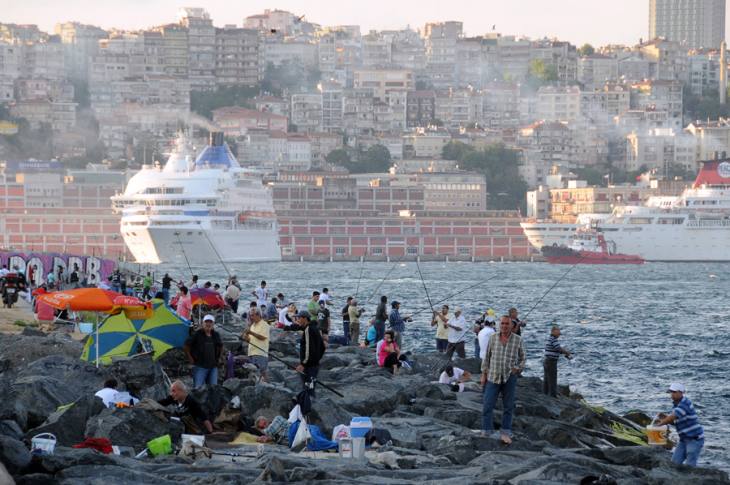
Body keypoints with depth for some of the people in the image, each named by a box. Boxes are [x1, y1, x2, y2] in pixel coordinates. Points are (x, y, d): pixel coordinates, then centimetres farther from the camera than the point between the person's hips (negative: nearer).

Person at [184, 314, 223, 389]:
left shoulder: (215, 335, 11)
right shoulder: (197, 335, -4)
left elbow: (220, 347, 29)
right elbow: (186, 347, -1)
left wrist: (218, 357, 18)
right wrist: (190, 358, -4)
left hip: (213, 366, 5)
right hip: (200, 366, -5)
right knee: (198, 388, -10)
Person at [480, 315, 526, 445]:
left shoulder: (518, 340, -1)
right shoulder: (493, 338, 2)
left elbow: (522, 359, 8)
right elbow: (487, 357, 9)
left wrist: (517, 369, -8)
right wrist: (484, 374, 6)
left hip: (509, 377, 0)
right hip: (493, 377, 0)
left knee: (508, 407, 6)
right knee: (487, 406, -5)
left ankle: (505, 434, 14)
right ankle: (486, 433, 1)